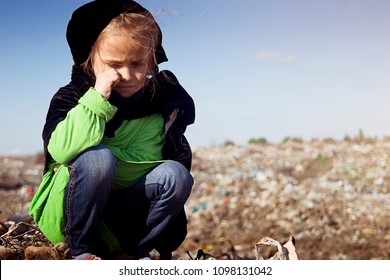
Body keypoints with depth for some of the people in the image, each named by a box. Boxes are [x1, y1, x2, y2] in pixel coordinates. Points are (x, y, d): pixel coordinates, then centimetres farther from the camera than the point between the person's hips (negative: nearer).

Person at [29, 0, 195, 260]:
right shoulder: (70, 97, -10)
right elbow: (62, 151, -30)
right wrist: (98, 99, -30)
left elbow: (144, 167, -12)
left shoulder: (157, 107, -4)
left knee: (175, 173, -20)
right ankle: (82, 252, -12)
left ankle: (128, 254, -7)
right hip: (65, 216, -2)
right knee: (97, 158, -31)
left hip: (119, 221, 3)